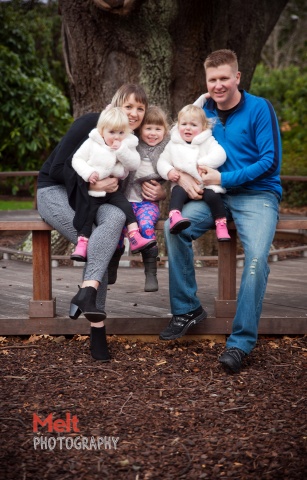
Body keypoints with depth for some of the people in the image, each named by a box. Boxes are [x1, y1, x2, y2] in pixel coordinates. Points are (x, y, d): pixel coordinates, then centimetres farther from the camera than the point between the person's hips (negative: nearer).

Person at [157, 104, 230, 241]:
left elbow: (220, 155, -8)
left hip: (206, 183, -1)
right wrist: (169, 172, -8)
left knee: (212, 195, -30)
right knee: (177, 192, -32)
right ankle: (174, 217, -52)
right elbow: (162, 162, 14)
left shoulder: (207, 141, 8)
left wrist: (201, 164, -19)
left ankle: (221, 225, -23)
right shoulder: (173, 144, 16)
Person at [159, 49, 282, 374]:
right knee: (175, 227, -20)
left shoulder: (259, 109, -6)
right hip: (217, 194, 5)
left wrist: (224, 178, -15)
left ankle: (241, 343, -22)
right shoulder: (204, 110, 9)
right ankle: (187, 309, -4)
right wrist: (183, 176, -8)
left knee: (257, 256, -29)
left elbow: (271, 160, -11)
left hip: (258, 194, -5)